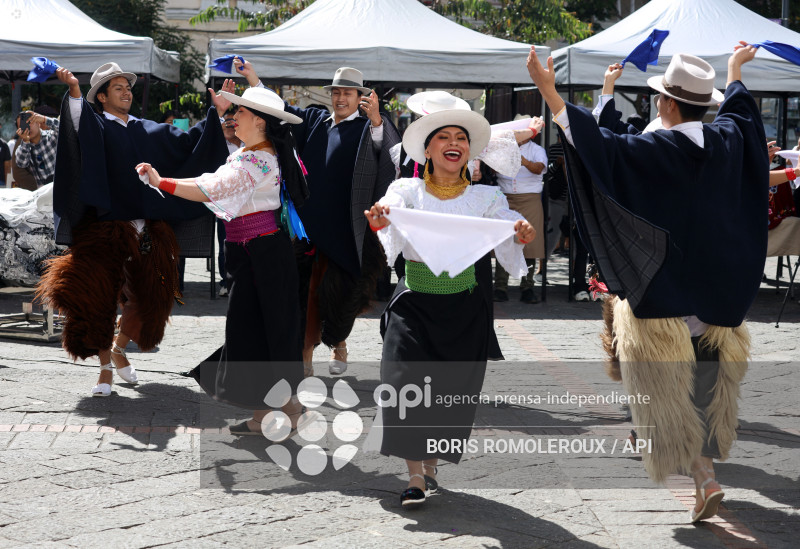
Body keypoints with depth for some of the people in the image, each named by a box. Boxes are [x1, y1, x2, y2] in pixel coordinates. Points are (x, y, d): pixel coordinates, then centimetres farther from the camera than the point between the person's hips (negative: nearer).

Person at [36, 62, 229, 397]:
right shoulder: (95, 126, 0)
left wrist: (216, 112, 4)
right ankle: (106, 369, 10)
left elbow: (186, 142, 12)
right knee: (102, 299, -3)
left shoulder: (149, 131, 16)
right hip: (105, 230, -5)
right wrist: (74, 91, -40)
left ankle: (119, 348, 35)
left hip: (147, 230, 5)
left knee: (147, 297, 10)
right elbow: (79, 128, -22)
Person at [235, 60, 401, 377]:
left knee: (338, 291, 2)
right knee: (307, 290, 1)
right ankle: (305, 357, 7)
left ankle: (338, 344, 28)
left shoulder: (367, 128, 1)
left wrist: (377, 119, -37)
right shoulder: (315, 121, 15)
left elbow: (389, 146, -18)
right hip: (310, 223, 4)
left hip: (345, 228, -4)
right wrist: (252, 79, 9)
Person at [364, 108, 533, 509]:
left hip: (464, 307, 1)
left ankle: (431, 466, 27)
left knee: (452, 391, 3)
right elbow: (391, 209, -20)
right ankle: (415, 477, -8)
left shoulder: (485, 197, 2)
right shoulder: (408, 190, 0)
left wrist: (521, 233, -38)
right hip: (414, 303, -1)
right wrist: (378, 219, -44)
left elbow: (507, 222, -14)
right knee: (408, 381, -16)